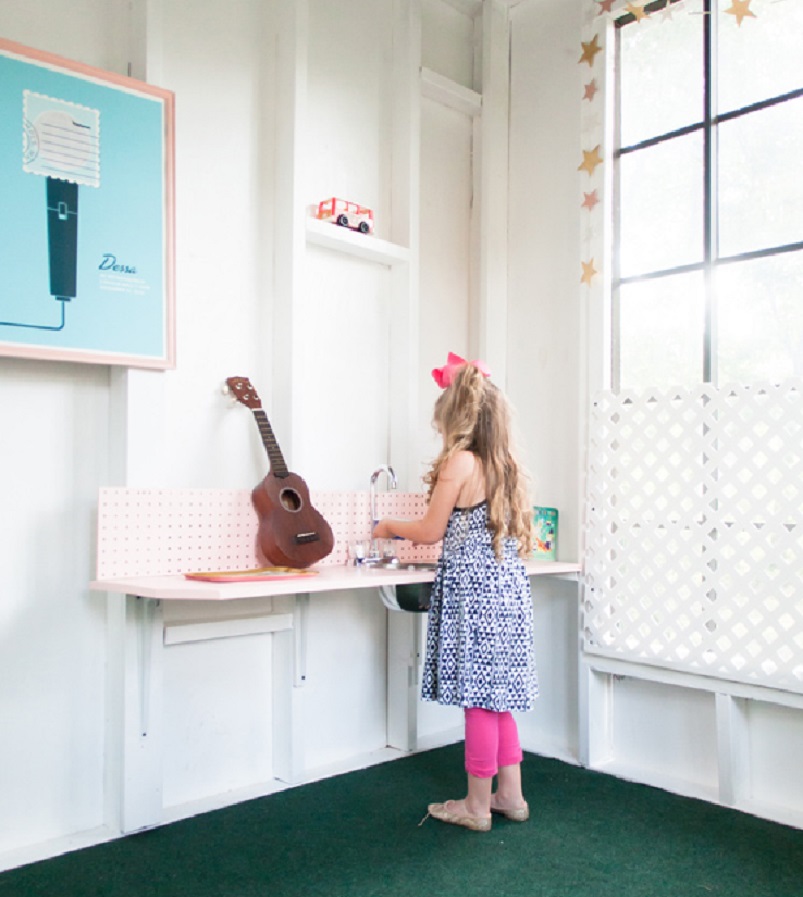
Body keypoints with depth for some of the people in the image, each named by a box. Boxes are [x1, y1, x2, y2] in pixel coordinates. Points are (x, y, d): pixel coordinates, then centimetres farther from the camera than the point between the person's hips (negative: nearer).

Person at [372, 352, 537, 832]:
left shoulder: (460, 462, -12)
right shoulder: (507, 464, 10)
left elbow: (431, 531, -7)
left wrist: (392, 527, 12)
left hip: (473, 590, -8)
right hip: (509, 588, 8)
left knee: (480, 698, 2)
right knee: (498, 697, 16)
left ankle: (477, 805, 14)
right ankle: (510, 794, 26)